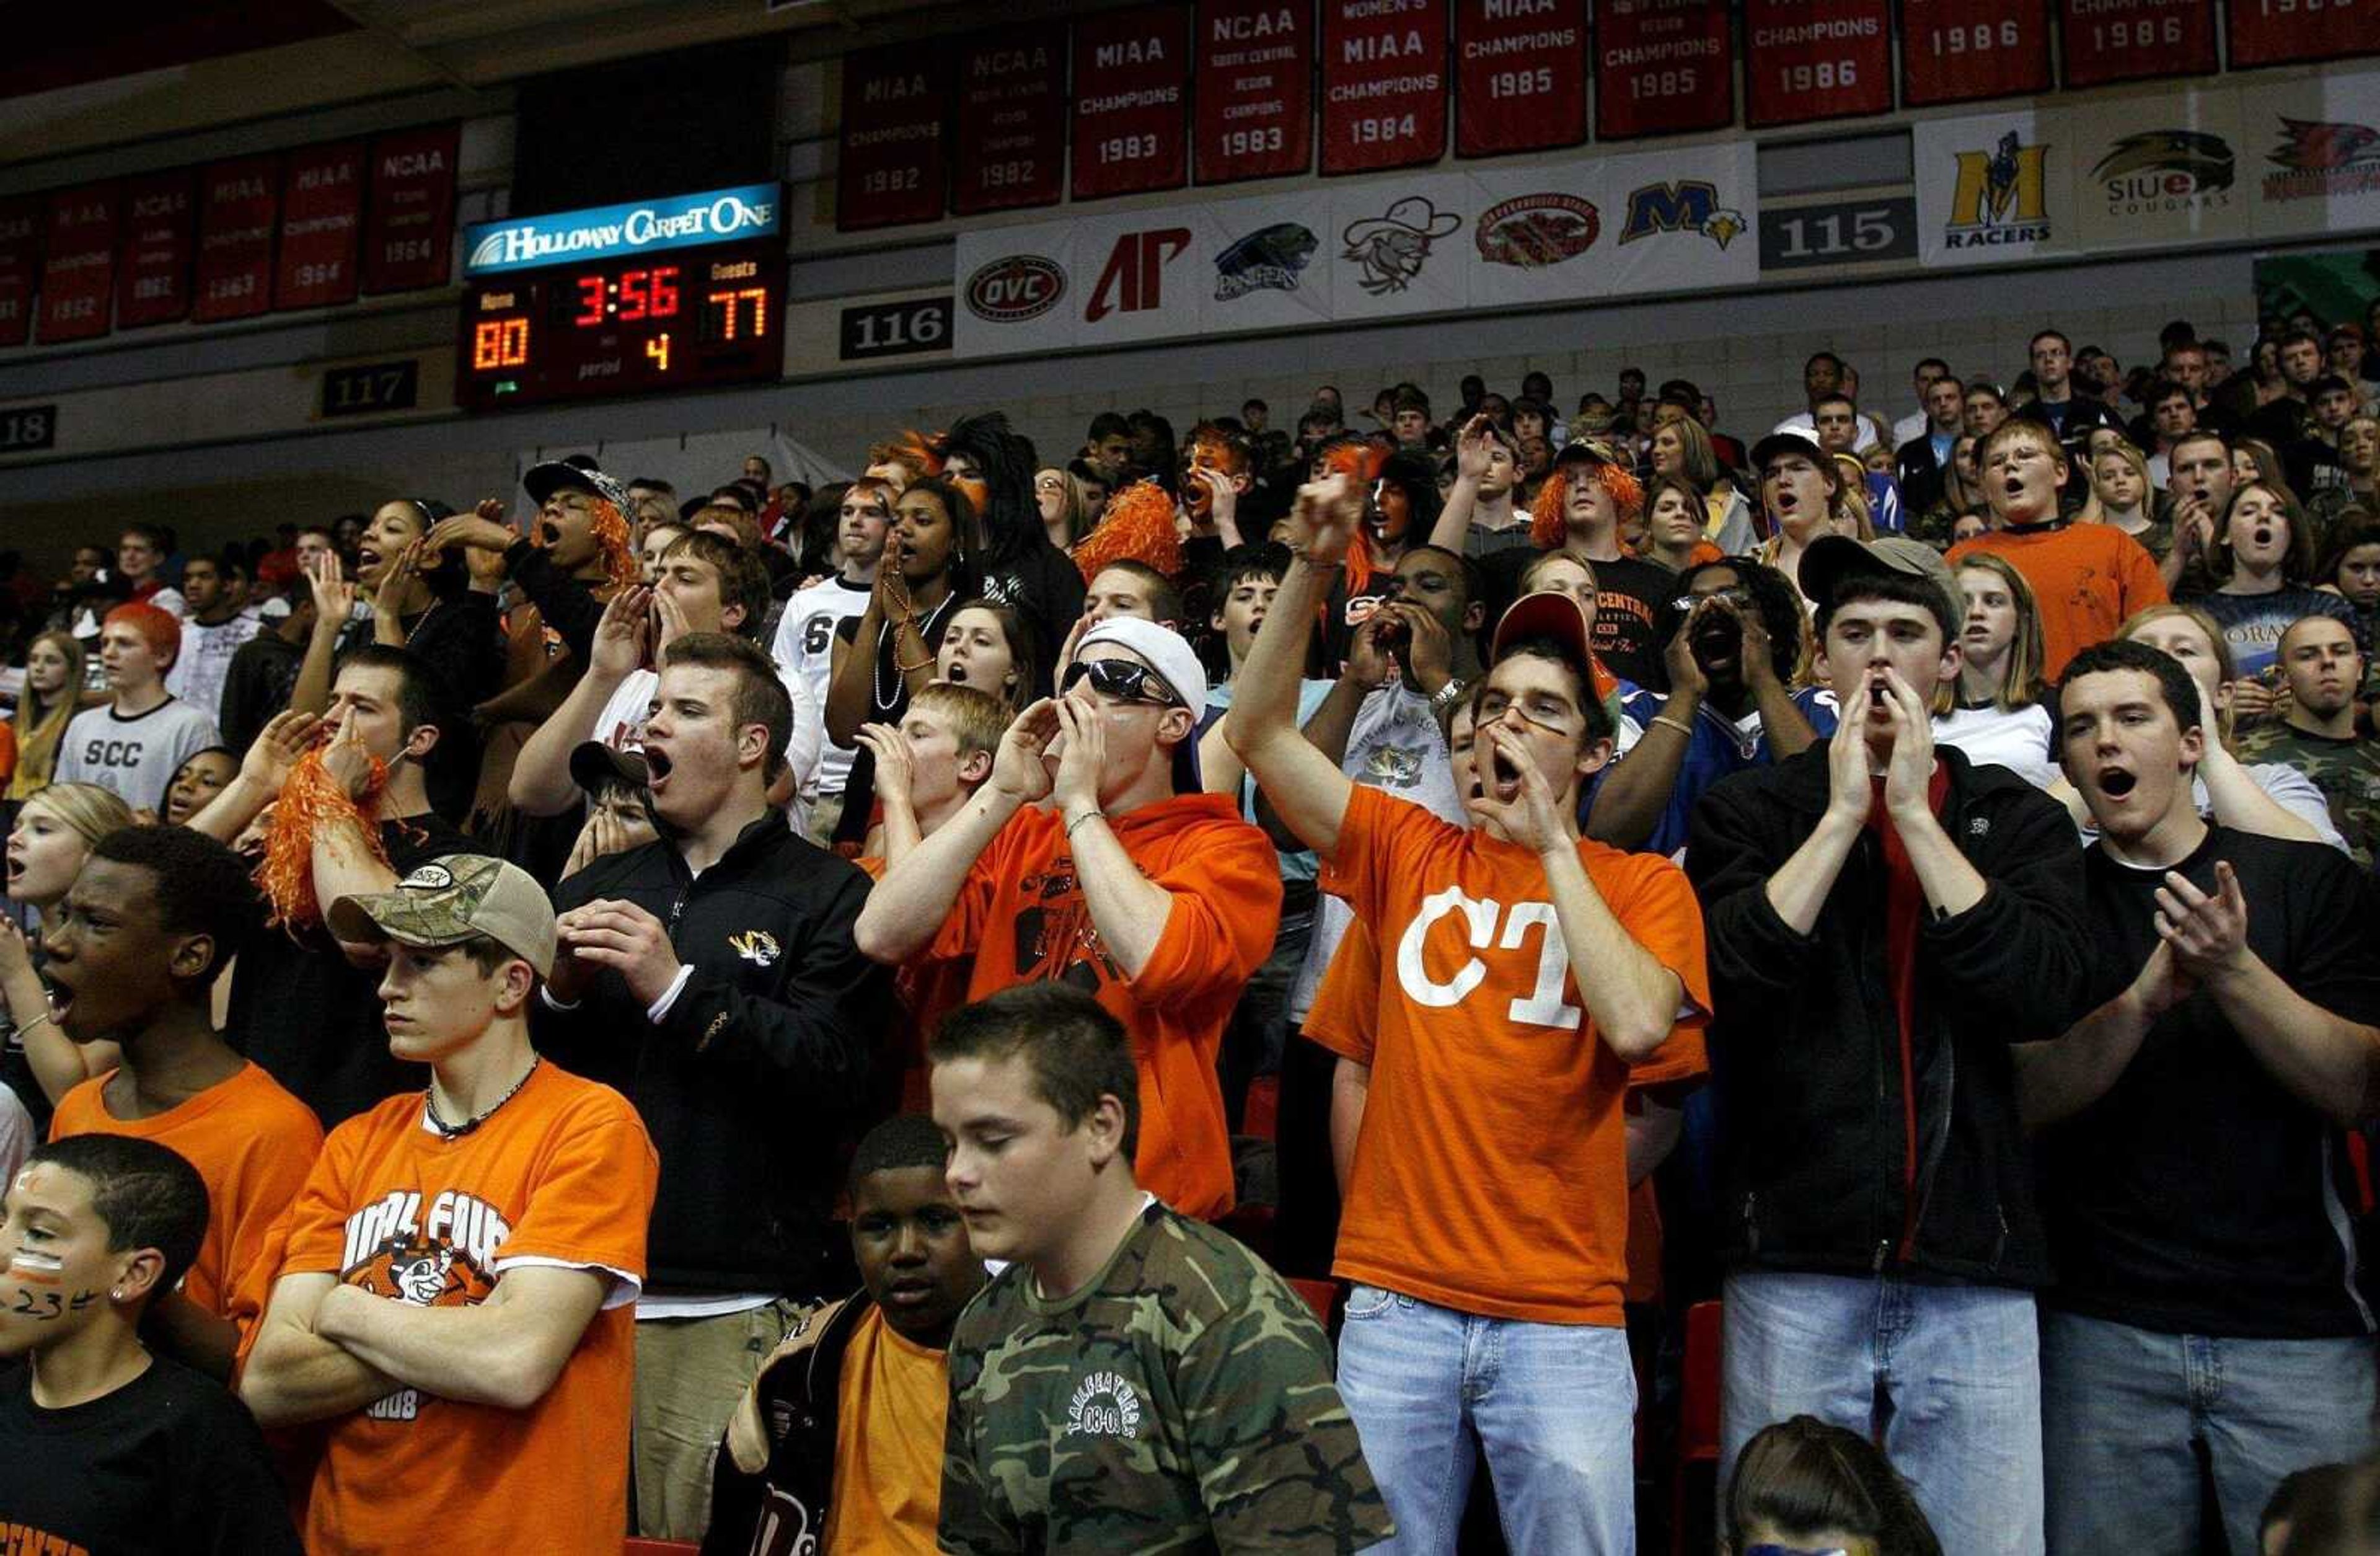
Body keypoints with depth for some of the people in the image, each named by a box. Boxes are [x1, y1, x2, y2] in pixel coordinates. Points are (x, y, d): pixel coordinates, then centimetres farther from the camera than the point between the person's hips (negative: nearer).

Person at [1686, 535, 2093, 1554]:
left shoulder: (2019, 819, 10)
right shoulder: (1747, 811, 6)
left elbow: (2045, 996, -8)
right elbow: (1725, 983, -11)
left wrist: (1914, 811, -8)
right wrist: (1842, 814, -9)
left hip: (1973, 1267, 1)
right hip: (1794, 1256, -1)